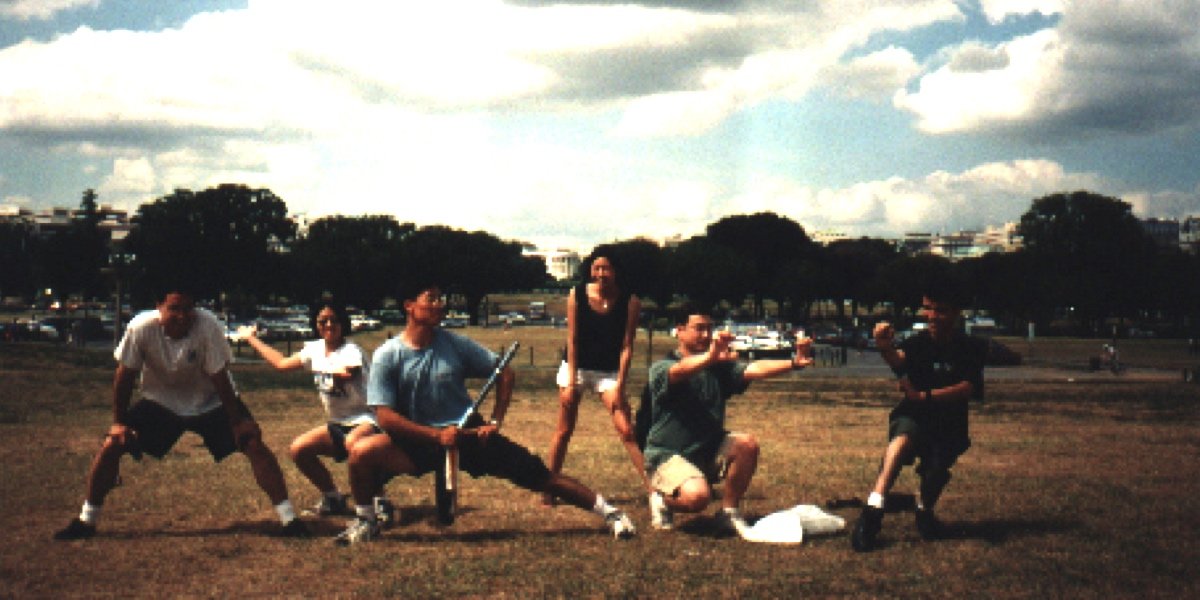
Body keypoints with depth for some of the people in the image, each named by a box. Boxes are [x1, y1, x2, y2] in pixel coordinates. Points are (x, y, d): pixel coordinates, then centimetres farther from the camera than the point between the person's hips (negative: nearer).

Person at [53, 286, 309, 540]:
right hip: (160, 402, 1)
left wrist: (238, 422, -17)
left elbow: (219, 378, -20)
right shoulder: (141, 328, -26)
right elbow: (125, 374, -12)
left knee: (254, 443, -16)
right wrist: (119, 422, -7)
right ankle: (86, 521, 9)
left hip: (211, 402, -1)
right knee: (112, 444, -10)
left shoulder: (208, 325, -30)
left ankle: (288, 518, -6)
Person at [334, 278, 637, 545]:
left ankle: (608, 511, 5)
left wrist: (495, 422, -4)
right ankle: (365, 521, -1)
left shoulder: (455, 344, -4)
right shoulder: (387, 356, -9)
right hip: (417, 441, -1)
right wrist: (436, 435, -20)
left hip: (468, 435, 1)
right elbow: (385, 416, -13)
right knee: (363, 451, -26)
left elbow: (505, 373, 5)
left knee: (537, 475, -7)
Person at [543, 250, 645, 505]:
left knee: (627, 431, -11)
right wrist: (571, 383, -11)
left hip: (609, 371, -1)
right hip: (576, 367, 1)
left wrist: (619, 386, -16)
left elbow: (626, 347, -11)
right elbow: (572, 340, -7)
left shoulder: (630, 301, -12)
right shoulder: (577, 295, -9)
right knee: (564, 431, 5)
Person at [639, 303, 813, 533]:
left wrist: (794, 363, -30)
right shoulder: (661, 369, -10)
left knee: (747, 444, -23)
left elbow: (754, 369, -12)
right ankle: (663, 499, 3)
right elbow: (680, 371, -34)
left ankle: (729, 512, -4)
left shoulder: (719, 368, 5)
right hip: (667, 455, -6)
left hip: (708, 450, 6)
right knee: (697, 495, -33)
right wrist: (709, 357, -56)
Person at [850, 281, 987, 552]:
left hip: (949, 426, 1)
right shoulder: (918, 343, -3)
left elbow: (968, 388, -15)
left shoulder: (971, 348, -1)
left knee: (936, 470, -22)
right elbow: (899, 361, -25)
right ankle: (873, 509, -48)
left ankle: (924, 509, 16)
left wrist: (925, 396, -29)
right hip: (913, 417, -1)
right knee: (904, 435, -34)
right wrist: (886, 349, -50)